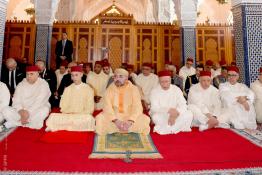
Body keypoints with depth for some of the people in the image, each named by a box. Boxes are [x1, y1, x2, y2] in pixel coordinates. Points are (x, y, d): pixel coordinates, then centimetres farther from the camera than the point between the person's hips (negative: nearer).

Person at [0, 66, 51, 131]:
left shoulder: (43, 84, -8)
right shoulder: (21, 85, 5)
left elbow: (39, 102, -18)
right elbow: (16, 101, -4)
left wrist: (28, 112, -27)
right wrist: (21, 111, -23)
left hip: (37, 110, -2)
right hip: (22, 111, 3)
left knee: (44, 110, -36)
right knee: (6, 111, -19)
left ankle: (12, 124, -21)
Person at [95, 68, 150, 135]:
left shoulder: (133, 89, -6)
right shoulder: (110, 89, -4)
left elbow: (137, 107, -14)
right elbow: (107, 107, -13)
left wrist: (130, 121, -29)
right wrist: (115, 120, -28)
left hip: (130, 117, 0)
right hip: (114, 117, 0)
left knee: (145, 120, -26)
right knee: (99, 119, -27)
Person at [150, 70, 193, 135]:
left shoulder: (176, 89, -3)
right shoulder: (155, 91, -11)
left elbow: (183, 105, -10)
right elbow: (154, 108, -21)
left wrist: (175, 113, -29)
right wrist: (169, 110, -34)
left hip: (173, 115, 3)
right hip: (160, 115, -2)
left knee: (189, 115, -21)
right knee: (156, 117, -36)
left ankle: (164, 129, -16)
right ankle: (178, 127, -13)